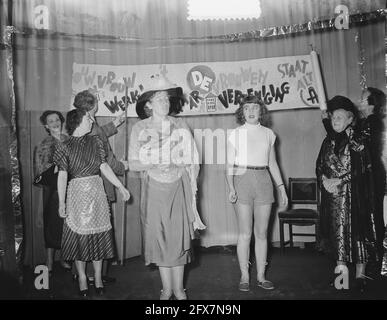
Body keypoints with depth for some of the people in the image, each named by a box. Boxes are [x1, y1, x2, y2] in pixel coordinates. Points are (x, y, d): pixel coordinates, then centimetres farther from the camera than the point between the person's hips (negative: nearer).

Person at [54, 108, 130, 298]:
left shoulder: (95, 141, 7)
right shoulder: (65, 147, -2)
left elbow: (104, 167, 7)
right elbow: (62, 176, -4)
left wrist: (121, 187, 5)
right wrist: (61, 202, -8)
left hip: (96, 193, 3)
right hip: (76, 194, -3)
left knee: (98, 236, 7)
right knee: (79, 237, 4)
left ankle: (98, 277, 20)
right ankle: (82, 278, 20)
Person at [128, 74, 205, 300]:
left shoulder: (180, 125, 3)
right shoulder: (139, 129, 1)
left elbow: (192, 160, 4)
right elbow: (133, 164, 0)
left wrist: (191, 187, -3)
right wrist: (155, 165, -16)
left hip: (178, 187, 0)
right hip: (154, 188, 0)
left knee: (179, 236, 1)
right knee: (158, 237, 4)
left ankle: (179, 289, 17)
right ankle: (167, 289, 20)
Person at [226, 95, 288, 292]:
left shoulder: (268, 134, 11)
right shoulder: (236, 134, 3)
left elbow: (272, 164, 15)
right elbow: (230, 165, 0)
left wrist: (281, 187, 9)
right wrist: (231, 188, -13)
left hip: (264, 181, 3)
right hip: (243, 181, -2)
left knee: (262, 233, 6)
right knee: (245, 233, 0)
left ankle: (261, 276, 17)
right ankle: (244, 276, 12)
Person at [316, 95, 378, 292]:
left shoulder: (358, 140, -3)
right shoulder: (329, 141, 11)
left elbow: (361, 170, -10)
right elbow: (319, 165, 10)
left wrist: (339, 181, -15)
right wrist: (325, 180, -8)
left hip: (355, 195, -4)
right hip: (332, 195, 4)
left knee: (357, 230, 0)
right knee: (336, 231, 5)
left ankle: (360, 275, 12)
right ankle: (341, 268, 16)